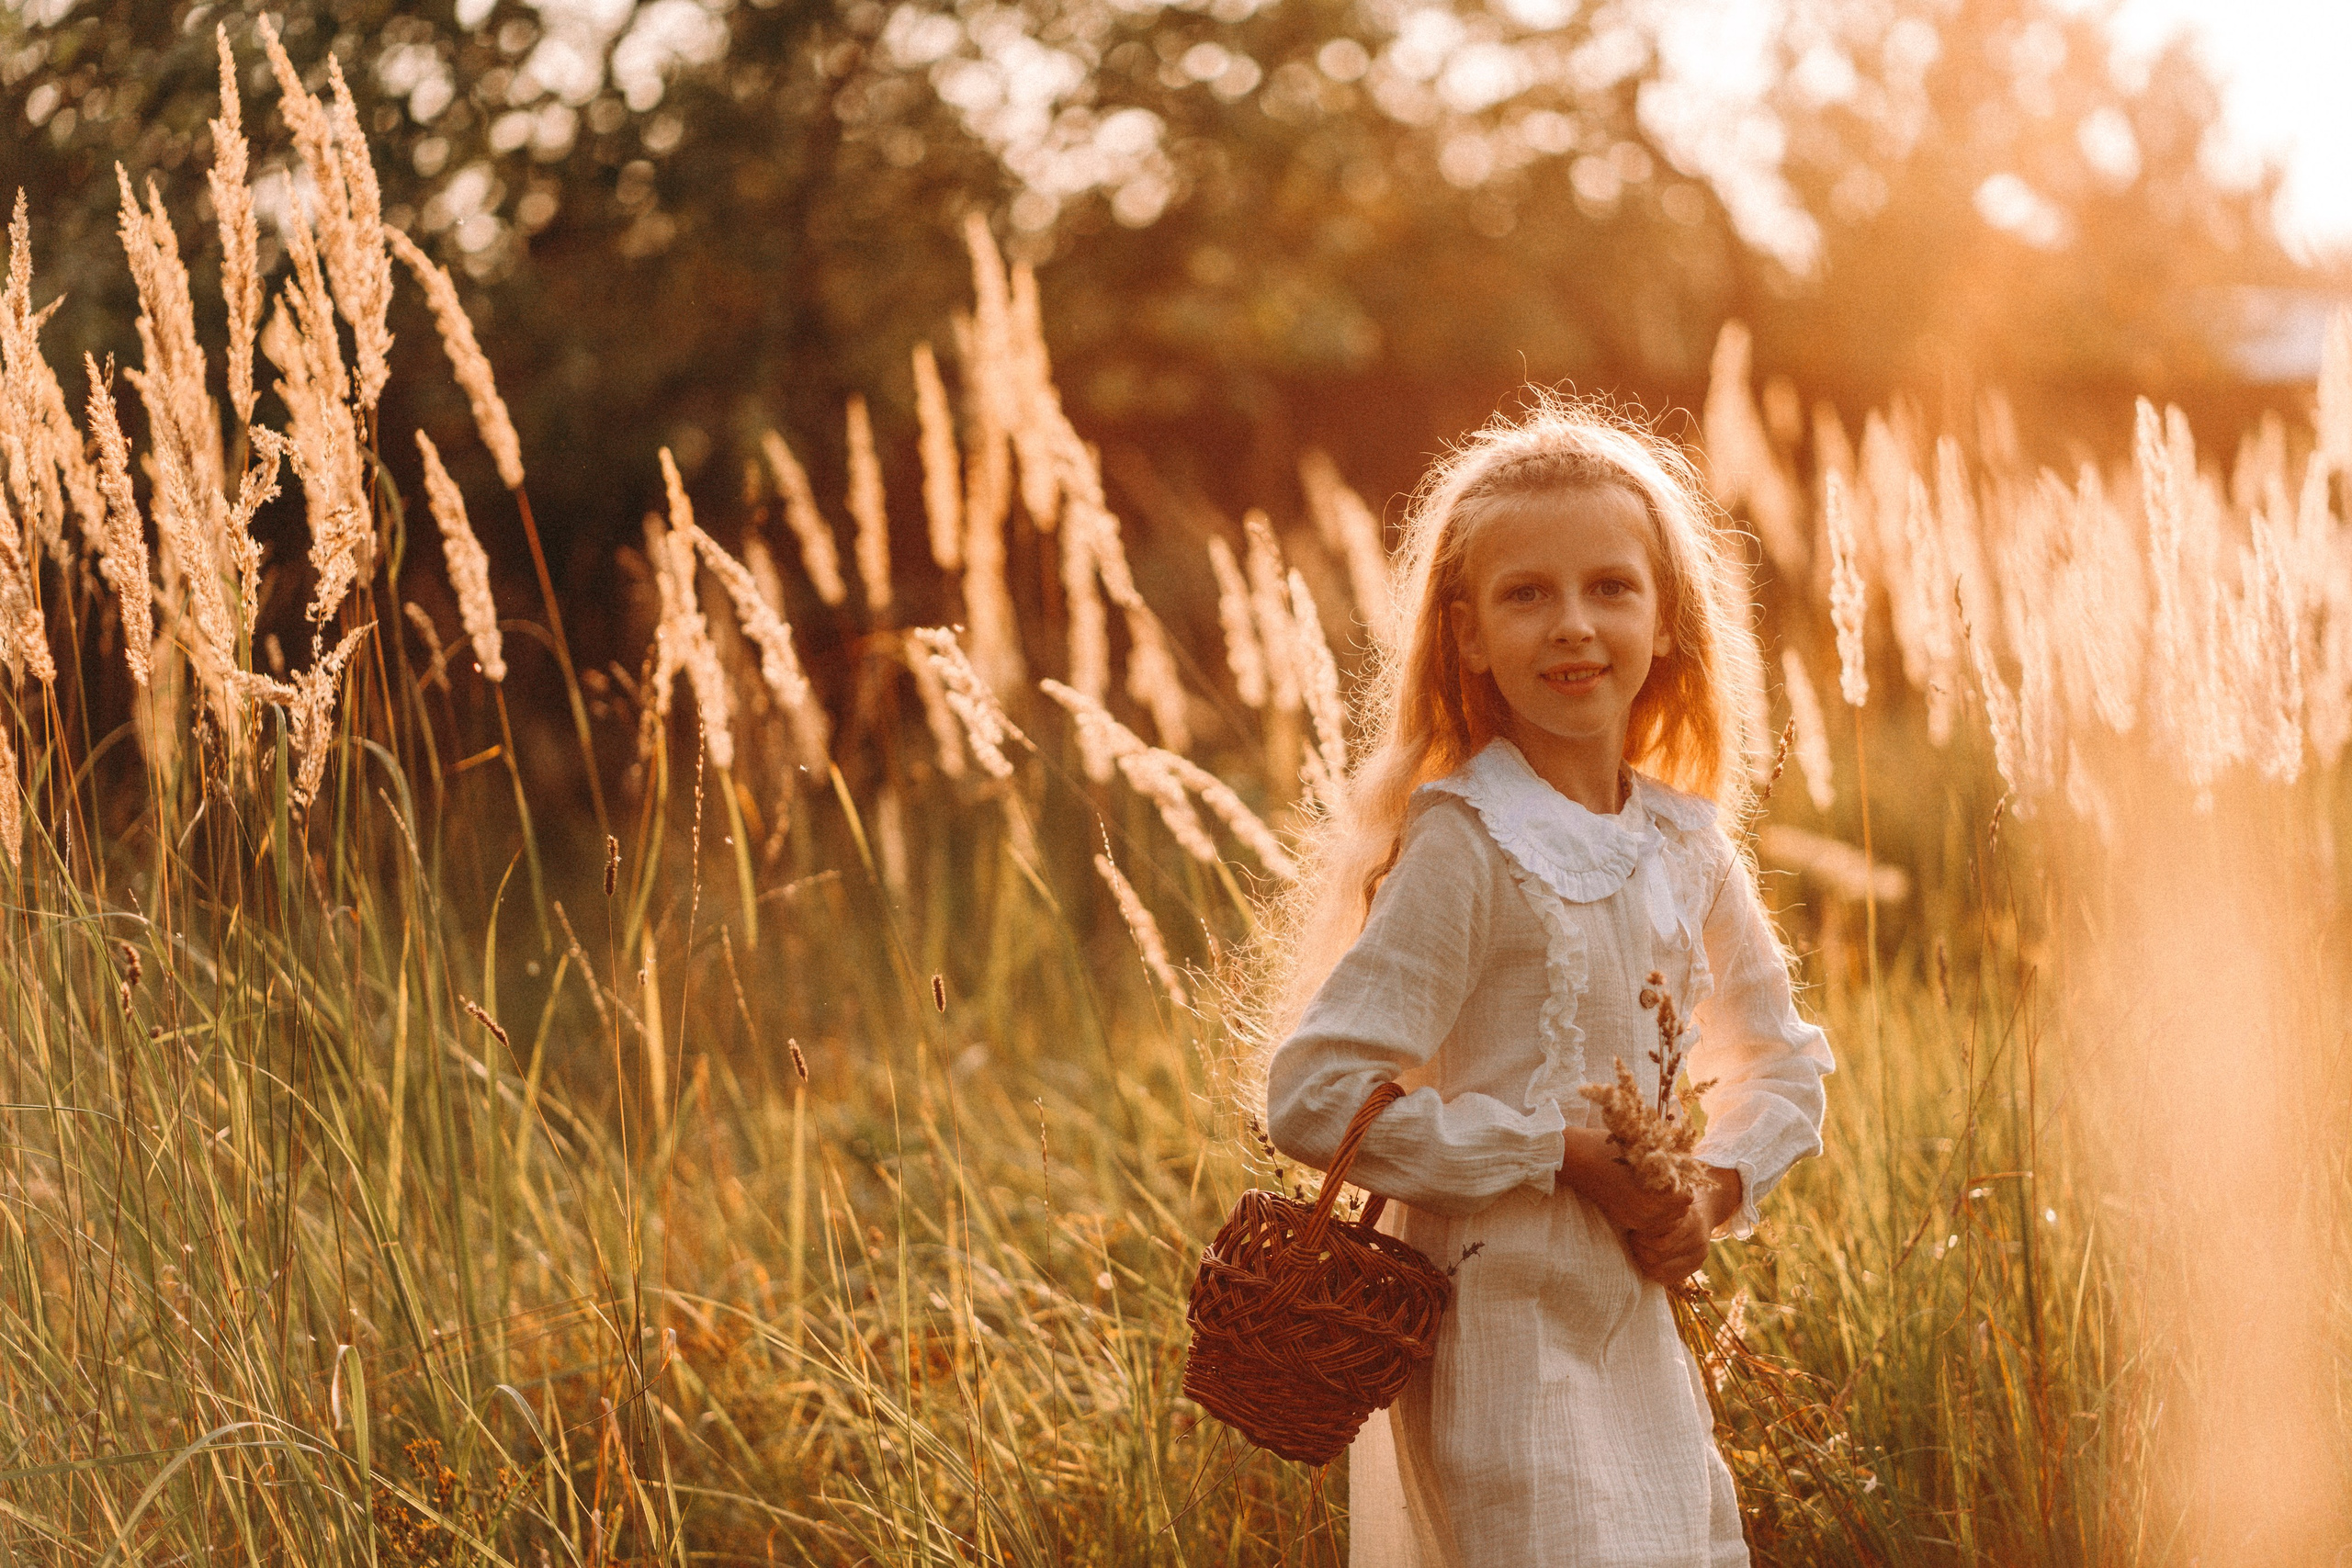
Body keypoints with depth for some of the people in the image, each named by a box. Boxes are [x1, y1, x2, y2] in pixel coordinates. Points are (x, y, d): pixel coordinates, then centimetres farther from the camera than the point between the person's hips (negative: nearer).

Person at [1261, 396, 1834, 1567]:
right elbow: (1314, 1096, -21)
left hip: (1638, 1334, 7)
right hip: (1501, 1336, -7)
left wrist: (1718, 1187, 1)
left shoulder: (1687, 849, 5)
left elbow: (1782, 1058, 21)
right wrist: (1560, 1152, -18)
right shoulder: (1463, 847, -15)